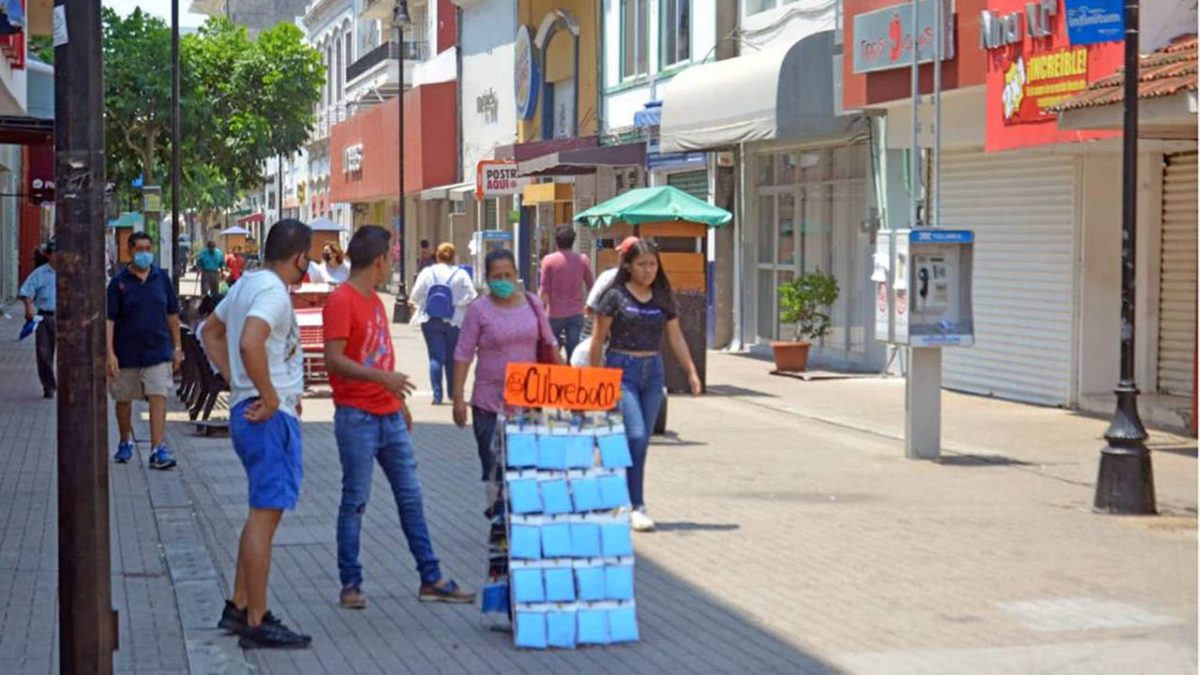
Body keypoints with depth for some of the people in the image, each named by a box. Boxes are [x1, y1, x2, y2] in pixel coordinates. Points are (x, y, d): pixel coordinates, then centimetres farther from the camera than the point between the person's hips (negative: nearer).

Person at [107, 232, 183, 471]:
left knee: (159, 398, -10)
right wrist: (110, 353, -15)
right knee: (123, 400, 14)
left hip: (158, 352, 1)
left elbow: (172, 314, 11)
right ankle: (125, 443, 34)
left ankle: (158, 450, -14)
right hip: (127, 353, -1)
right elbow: (109, 319, -7)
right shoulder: (119, 282, -4)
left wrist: (177, 347, 8)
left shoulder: (162, 279, 4)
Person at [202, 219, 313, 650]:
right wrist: (269, 398, -23)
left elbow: (211, 331, 26)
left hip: (246, 409, 10)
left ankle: (239, 607, 25)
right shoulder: (273, 293, -17)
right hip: (270, 416, -10)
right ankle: (256, 624, -2)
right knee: (265, 514, -6)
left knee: (263, 512, 19)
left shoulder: (247, 284, 13)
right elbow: (250, 343, -33)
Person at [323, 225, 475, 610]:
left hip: (389, 416, 9)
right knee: (355, 501, -1)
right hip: (357, 418, -9)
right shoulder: (341, 301, -13)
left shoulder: (374, 300, 14)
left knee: (411, 497, 10)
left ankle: (431, 579, 15)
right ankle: (350, 584, 9)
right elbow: (334, 360, -21)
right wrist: (383, 377, -29)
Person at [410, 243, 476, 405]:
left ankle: (437, 394, -7)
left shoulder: (427, 273, -3)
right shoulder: (461, 275, -6)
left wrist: (415, 305, 20)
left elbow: (416, 296, -1)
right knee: (452, 358, 14)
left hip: (430, 322, 0)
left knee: (436, 357, 2)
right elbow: (471, 297, -11)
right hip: (454, 322, 0)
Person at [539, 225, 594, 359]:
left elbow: (545, 290, -8)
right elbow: (591, 286, 6)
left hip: (555, 314, -1)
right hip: (576, 313, 2)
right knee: (574, 351, 2)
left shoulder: (548, 260, -7)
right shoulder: (582, 260, -1)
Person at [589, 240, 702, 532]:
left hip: (653, 371, 5)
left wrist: (691, 371, 6)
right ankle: (637, 507, -11)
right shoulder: (616, 297, -5)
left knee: (642, 441, 7)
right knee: (635, 436, -15)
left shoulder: (663, 299, 9)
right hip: (622, 369, -5)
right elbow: (598, 339, -1)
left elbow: (676, 338, 13)